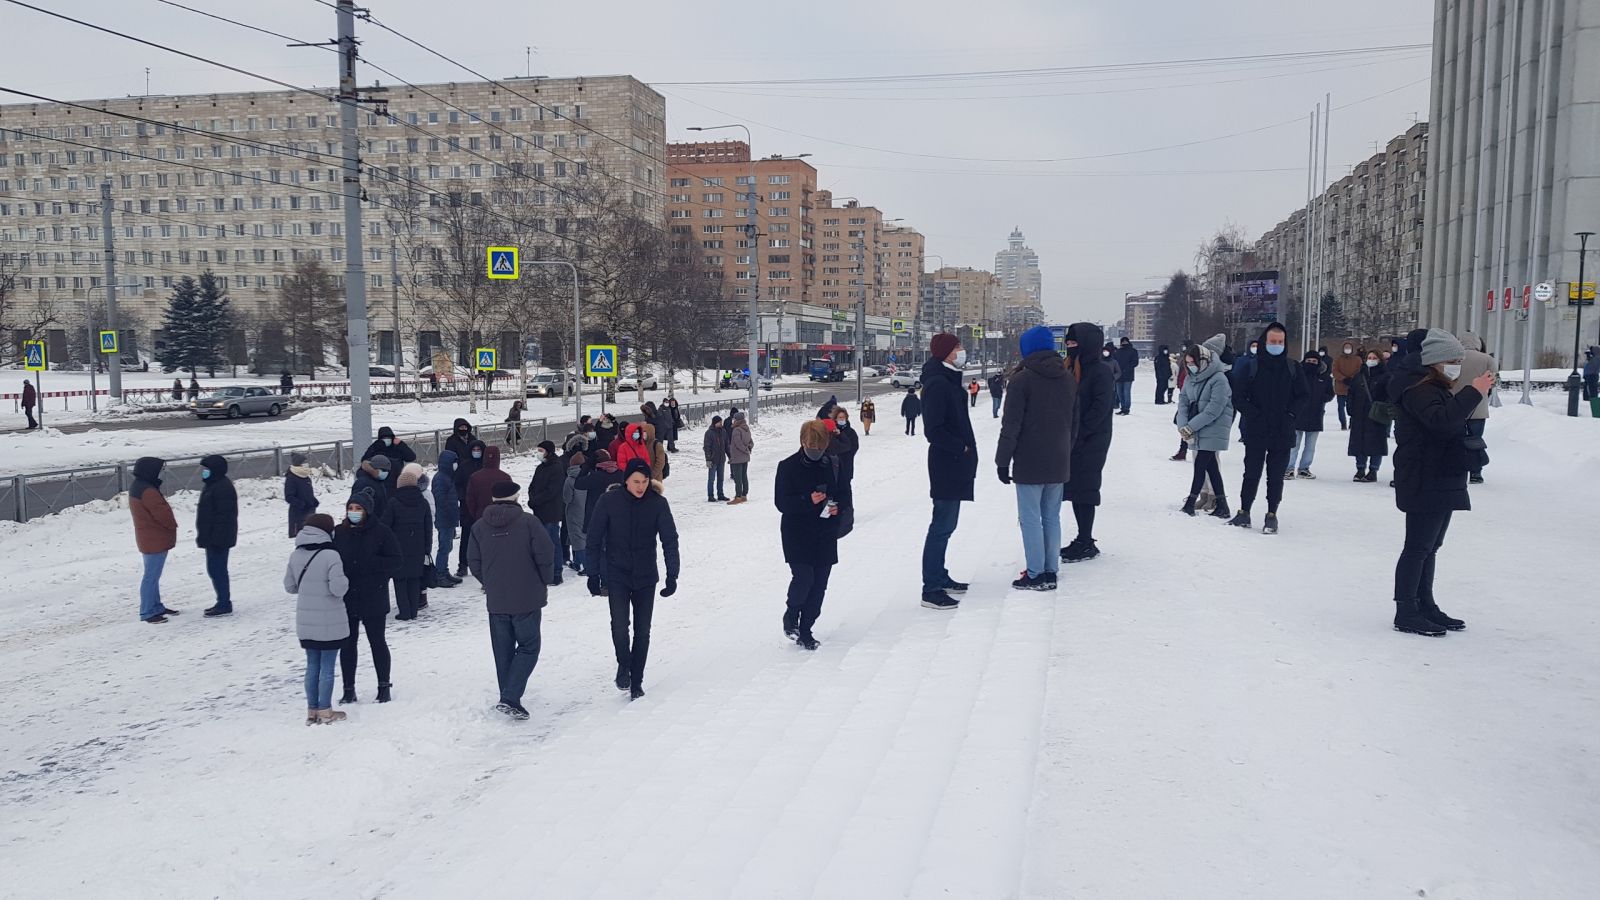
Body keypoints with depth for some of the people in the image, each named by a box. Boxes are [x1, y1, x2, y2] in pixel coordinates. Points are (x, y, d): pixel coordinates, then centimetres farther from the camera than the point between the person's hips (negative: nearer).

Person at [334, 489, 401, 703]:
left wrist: (370, 564, -21)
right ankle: (348, 689, 20)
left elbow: (395, 561, -8)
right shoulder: (338, 533, 2)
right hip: (346, 599, 3)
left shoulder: (381, 532, -6)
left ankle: (384, 687, 21)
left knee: (377, 642, 8)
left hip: (373, 598, -3)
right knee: (347, 644, 9)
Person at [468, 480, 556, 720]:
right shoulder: (528, 522, -10)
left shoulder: (479, 526, 2)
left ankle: (508, 699, 20)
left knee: (503, 651, 15)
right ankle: (510, 698, -9)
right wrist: (545, 581, 5)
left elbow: (474, 562, 4)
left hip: (495, 601, 4)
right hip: (527, 599, -4)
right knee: (528, 647, 4)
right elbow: (545, 555, -12)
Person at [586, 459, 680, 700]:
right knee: (619, 624, -16)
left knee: (643, 630, 6)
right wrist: (593, 574, -1)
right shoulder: (609, 501, -9)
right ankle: (623, 664, 12)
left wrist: (672, 576, -9)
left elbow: (670, 540, -4)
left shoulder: (658, 503, -7)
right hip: (616, 576, -1)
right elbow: (594, 539, -1)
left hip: (646, 576, 1)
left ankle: (636, 681, 20)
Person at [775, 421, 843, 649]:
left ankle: (805, 630, 17)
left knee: (819, 583, 4)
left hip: (826, 536, 4)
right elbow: (781, 502, -9)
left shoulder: (832, 466, 5)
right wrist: (808, 501, -23)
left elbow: (842, 495, 16)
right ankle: (791, 616, 14)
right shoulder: (788, 467, -6)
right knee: (803, 578, -15)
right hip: (797, 534, -4)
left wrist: (837, 507, -7)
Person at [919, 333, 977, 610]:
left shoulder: (949, 381, 14)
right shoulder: (937, 384, -17)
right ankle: (931, 590, -3)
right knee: (942, 526, -7)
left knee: (946, 524, 17)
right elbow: (933, 431, -22)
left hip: (955, 465, 10)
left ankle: (940, 577, 28)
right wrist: (962, 448, -15)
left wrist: (967, 448, 11)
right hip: (946, 465, -10)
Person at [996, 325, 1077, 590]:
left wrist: (1003, 460, -8)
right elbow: (1074, 423, 15)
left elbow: (1011, 424, -13)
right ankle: (1050, 571, 17)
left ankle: (1036, 575, 1)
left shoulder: (1023, 379, -12)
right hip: (1059, 463, 6)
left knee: (1030, 518, -1)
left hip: (1029, 463, -6)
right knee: (1051, 517, 12)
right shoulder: (1069, 380, 10)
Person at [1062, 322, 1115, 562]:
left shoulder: (1101, 371, -11)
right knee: (1074, 488, 11)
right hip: (1073, 441, 8)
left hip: (1092, 442, -8)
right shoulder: (1072, 368, 13)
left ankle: (1086, 544, 1)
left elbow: (1101, 408, -17)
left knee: (1083, 489, -6)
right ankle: (1083, 539, 20)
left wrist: (1079, 432, -18)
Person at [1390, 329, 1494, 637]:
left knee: (1429, 546, 15)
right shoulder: (1418, 389, -14)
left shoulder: (1436, 388, 20)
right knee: (1418, 547, -9)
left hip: (1442, 481, 11)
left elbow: (1453, 423, 26)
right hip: (1423, 482, -11)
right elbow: (1441, 420, -31)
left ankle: (1426, 606, 23)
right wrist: (1474, 392, -28)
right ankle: (1406, 612, -6)